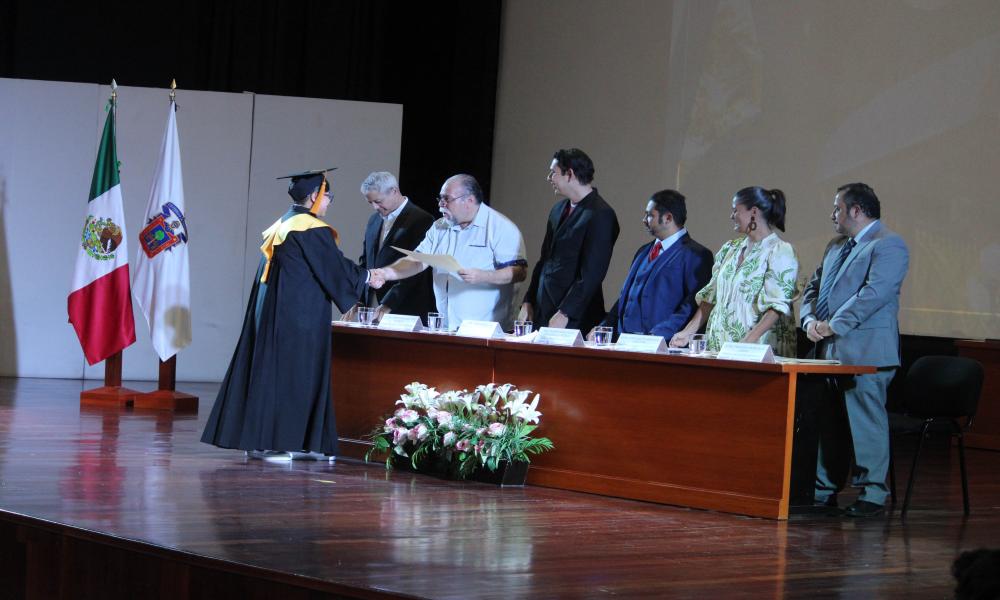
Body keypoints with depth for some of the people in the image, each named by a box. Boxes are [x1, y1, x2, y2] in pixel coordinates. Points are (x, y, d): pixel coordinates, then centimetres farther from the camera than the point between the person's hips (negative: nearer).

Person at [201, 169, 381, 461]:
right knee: (295, 373, -3)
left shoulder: (280, 226, 13)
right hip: (299, 314, -9)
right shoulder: (312, 229, -14)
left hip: (270, 311, 9)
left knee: (266, 370, 10)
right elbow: (336, 267, -10)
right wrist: (367, 277, 5)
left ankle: (258, 438, 12)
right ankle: (275, 441, -3)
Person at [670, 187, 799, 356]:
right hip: (719, 346, 5)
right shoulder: (730, 249, 17)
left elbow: (777, 306, -14)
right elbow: (710, 297, 17)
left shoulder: (780, 251, -4)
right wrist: (687, 332, 6)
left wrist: (749, 341, -25)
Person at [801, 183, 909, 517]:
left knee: (866, 421, -6)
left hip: (865, 352, -8)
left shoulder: (888, 246, -6)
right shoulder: (835, 247, 22)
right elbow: (813, 288, 23)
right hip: (829, 351, 8)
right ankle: (825, 490, 17)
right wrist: (810, 320, 1)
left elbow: (874, 293, -18)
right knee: (828, 423, 11)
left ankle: (872, 495, -2)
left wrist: (834, 325, -19)